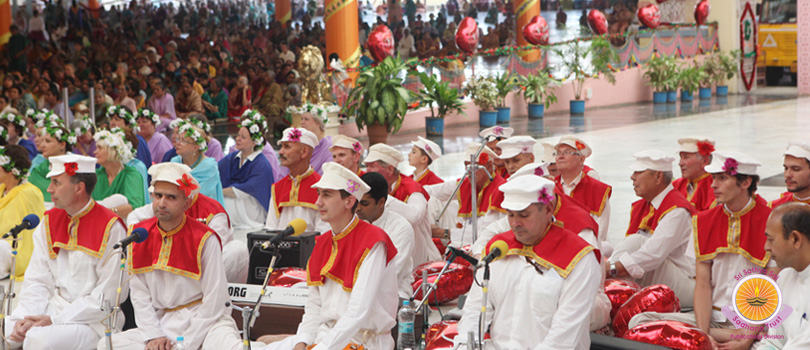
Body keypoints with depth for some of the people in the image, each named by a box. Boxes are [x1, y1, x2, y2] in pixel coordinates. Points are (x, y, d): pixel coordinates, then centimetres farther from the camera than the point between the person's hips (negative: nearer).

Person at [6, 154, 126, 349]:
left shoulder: (110, 228, -10)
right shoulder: (50, 221, 10)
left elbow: (108, 295, -13)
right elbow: (37, 280, 9)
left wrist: (55, 320, -15)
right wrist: (26, 318, -10)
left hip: (93, 319, -6)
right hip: (54, 307, 6)